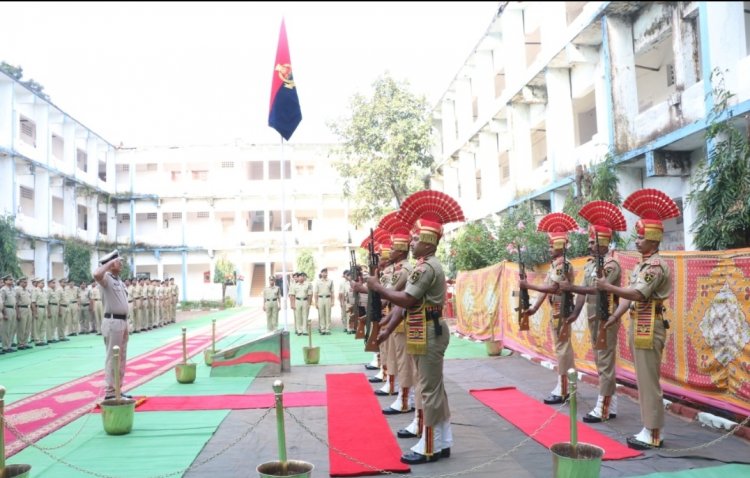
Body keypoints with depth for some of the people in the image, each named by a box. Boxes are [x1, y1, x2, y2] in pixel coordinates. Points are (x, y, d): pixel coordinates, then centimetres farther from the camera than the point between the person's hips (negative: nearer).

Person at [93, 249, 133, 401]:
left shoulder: (119, 281, 18)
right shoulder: (107, 278, -10)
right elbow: (96, 274, -36)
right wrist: (111, 262, -22)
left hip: (122, 321, 9)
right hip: (112, 322, -9)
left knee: (121, 358, 14)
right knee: (112, 358, -6)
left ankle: (117, 390, 22)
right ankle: (109, 393, -2)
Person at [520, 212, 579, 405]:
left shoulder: (563, 265, -16)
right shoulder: (555, 265, 14)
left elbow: (553, 288, -24)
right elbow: (546, 287, 11)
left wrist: (528, 286, -22)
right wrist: (534, 308, 4)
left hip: (561, 311, -10)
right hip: (557, 311, 10)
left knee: (562, 348, -6)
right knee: (563, 347, 13)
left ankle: (562, 391, -1)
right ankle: (565, 386, 21)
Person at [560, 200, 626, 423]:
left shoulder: (611, 265, -14)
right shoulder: (590, 264, 12)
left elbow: (598, 290, -25)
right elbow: (585, 291, 10)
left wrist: (571, 287, -27)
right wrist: (575, 313, 3)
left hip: (606, 319, -9)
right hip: (593, 318, 9)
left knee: (605, 361, -5)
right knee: (601, 361, 12)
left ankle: (603, 408, -1)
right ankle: (610, 405, 20)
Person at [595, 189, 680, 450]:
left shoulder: (656, 265, -15)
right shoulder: (641, 265, 16)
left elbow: (638, 294, -23)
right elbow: (629, 295, 12)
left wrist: (608, 287, -18)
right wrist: (614, 317, 3)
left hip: (649, 327, -10)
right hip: (638, 326, 10)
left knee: (649, 381, -5)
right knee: (644, 380, 13)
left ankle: (653, 434, 1)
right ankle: (651, 429, 20)